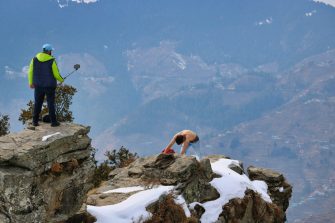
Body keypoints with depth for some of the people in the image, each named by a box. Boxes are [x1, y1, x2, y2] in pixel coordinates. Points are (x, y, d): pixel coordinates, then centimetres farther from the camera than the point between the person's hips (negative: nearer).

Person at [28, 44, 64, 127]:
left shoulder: (35, 59, -6)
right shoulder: (52, 61, -17)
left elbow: (30, 72, 0)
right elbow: (56, 74, -12)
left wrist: (31, 83, 14)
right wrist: (61, 80, 10)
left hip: (38, 85, 3)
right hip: (50, 86, -3)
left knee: (38, 103, 14)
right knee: (51, 103, 8)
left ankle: (35, 121, 16)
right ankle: (53, 122, 13)